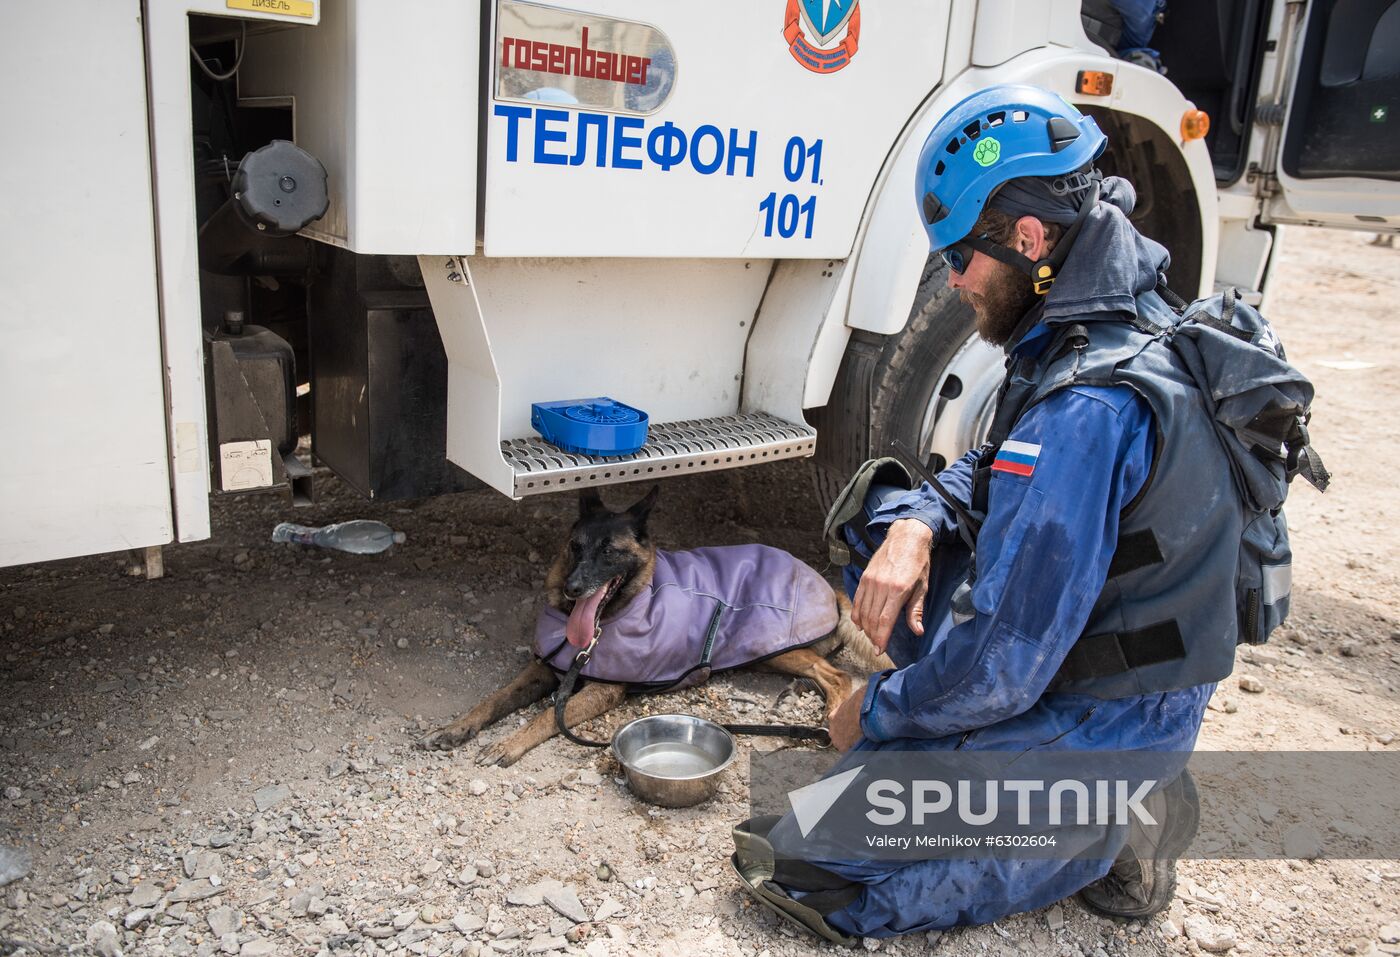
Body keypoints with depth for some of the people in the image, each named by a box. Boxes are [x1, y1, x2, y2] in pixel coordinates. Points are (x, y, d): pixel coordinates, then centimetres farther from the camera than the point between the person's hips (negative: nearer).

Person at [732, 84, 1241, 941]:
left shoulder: (1087, 408, -31)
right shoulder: (1125, 325, 1)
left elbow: (1002, 662, -29)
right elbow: (993, 480, 13)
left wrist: (878, 711, -11)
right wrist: (915, 526, -8)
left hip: (1097, 727, -9)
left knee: (796, 866, -8)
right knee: (892, 518, 12)